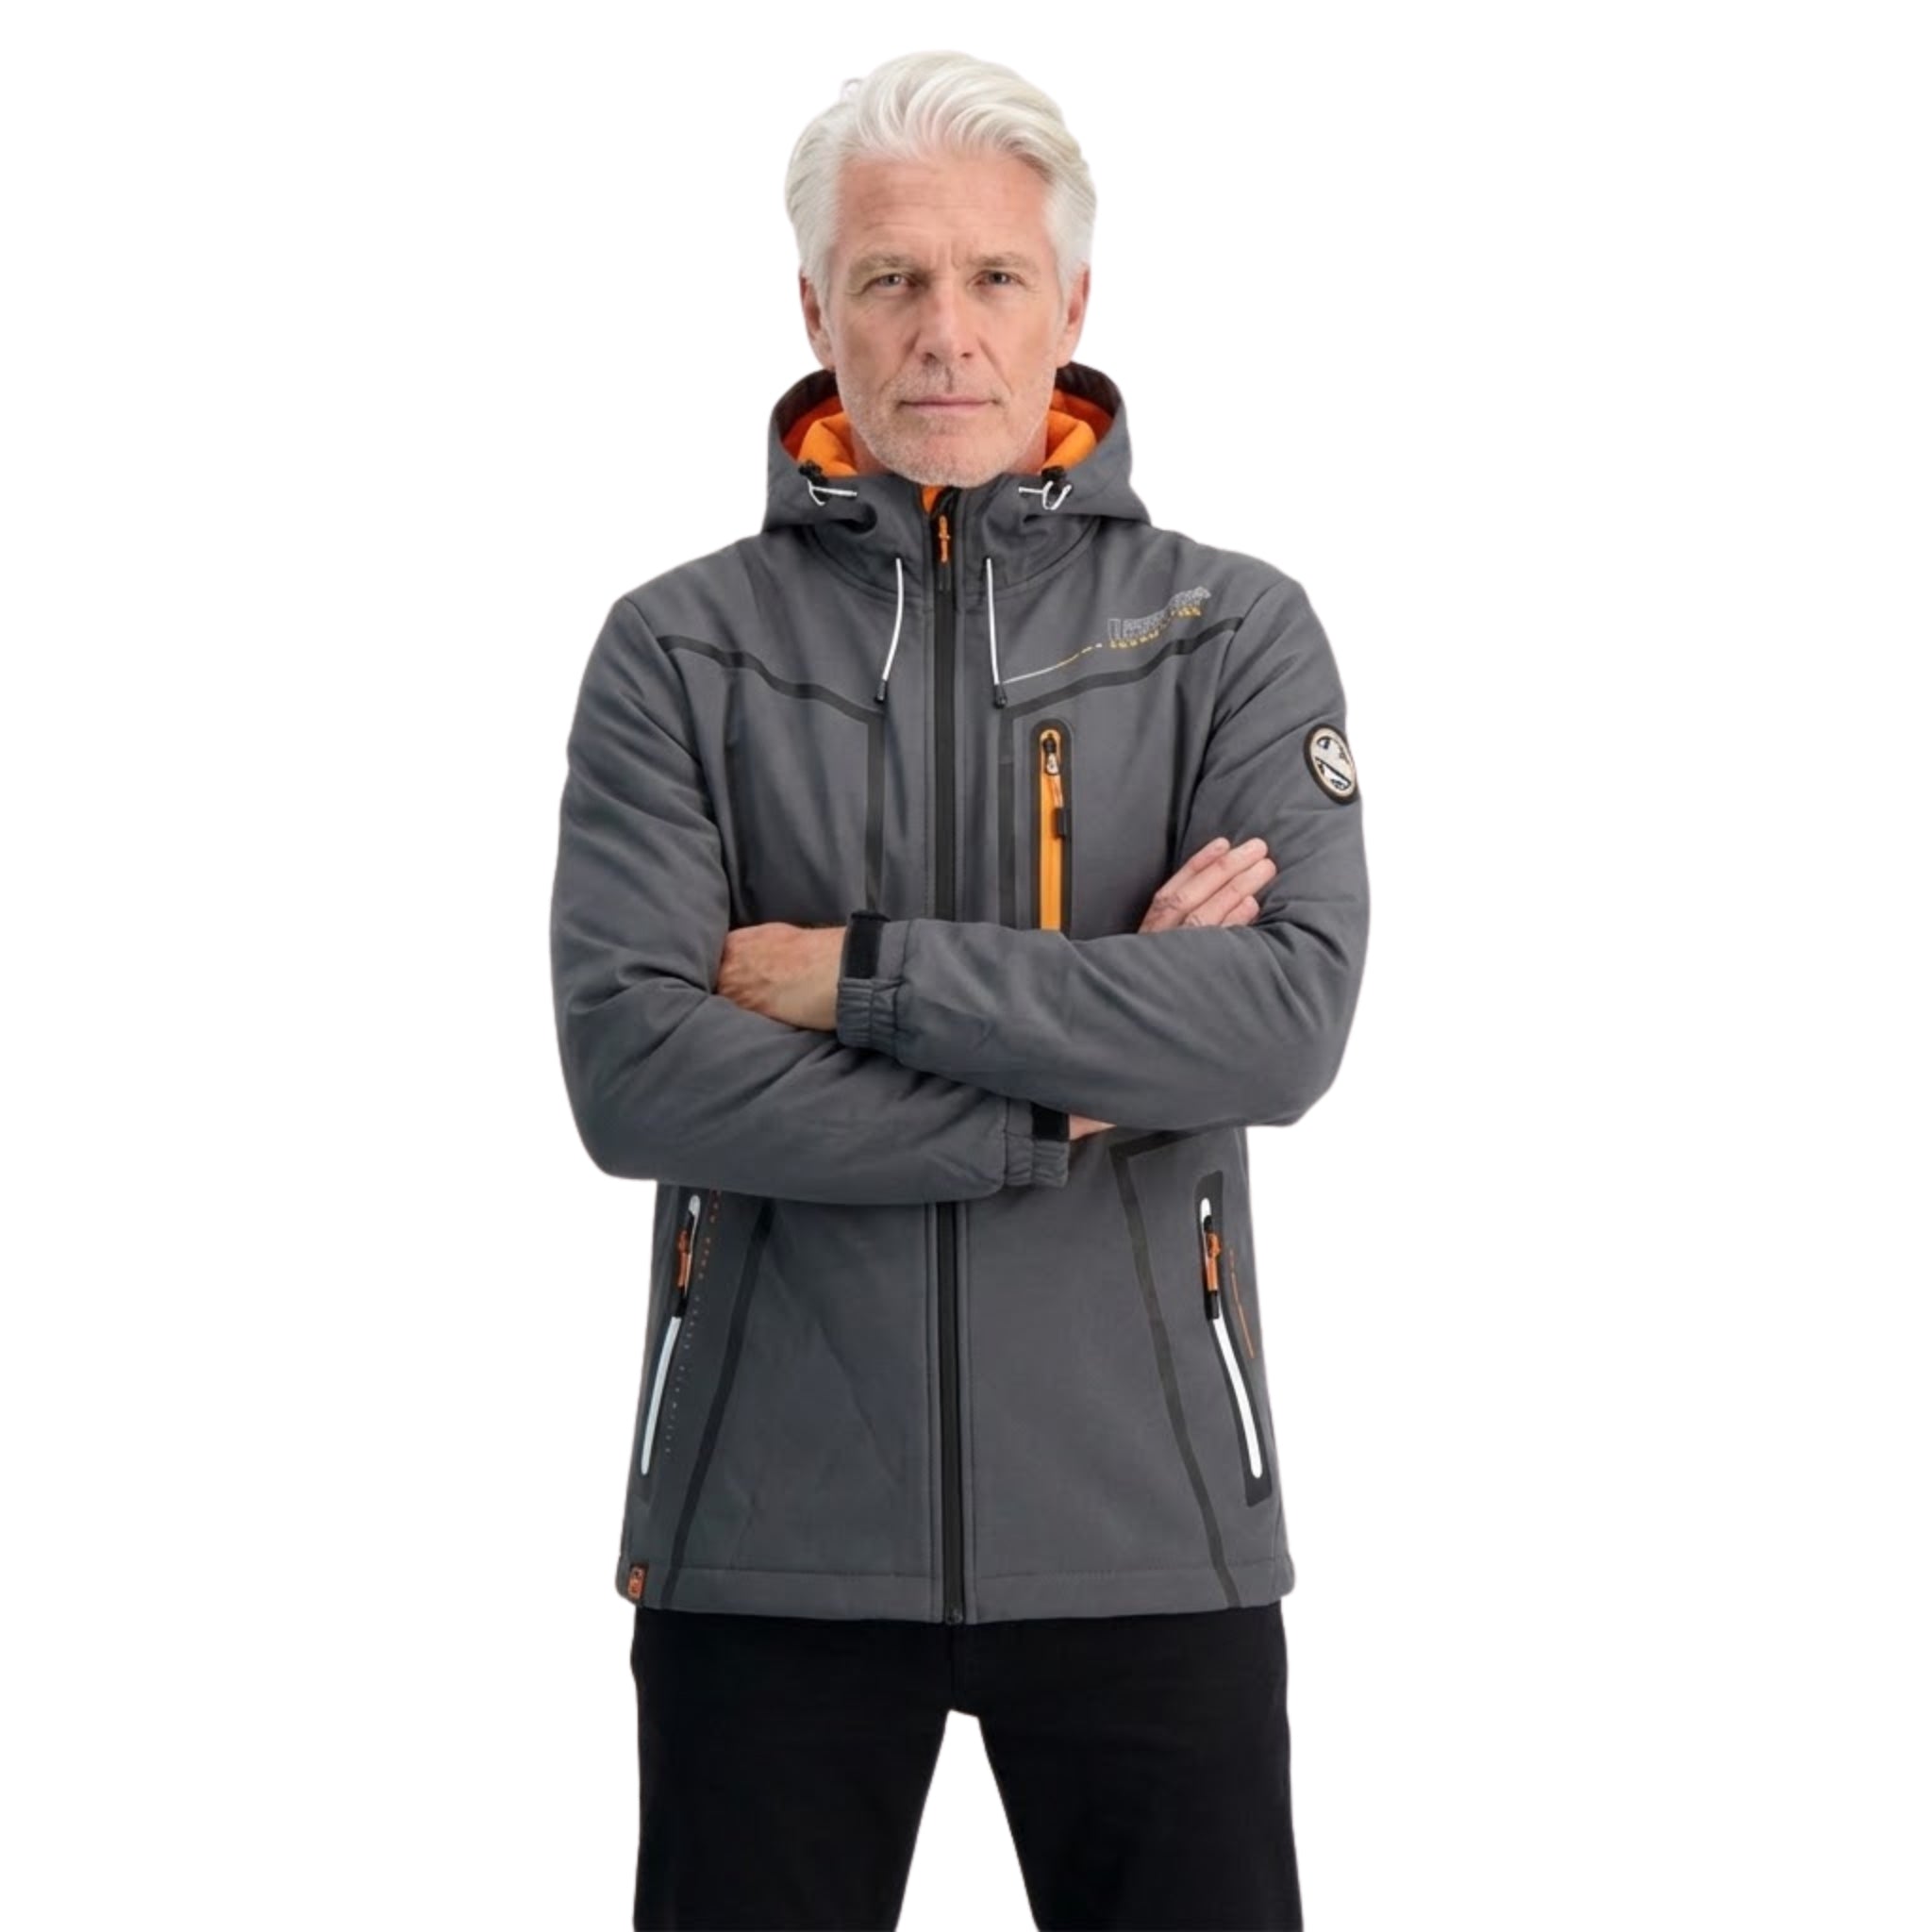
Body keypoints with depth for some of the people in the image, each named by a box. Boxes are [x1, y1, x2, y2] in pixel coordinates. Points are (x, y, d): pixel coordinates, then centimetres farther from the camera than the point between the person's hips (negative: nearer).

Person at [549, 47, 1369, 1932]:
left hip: (1146, 1514, 0)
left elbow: (1291, 1016, -12)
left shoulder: (1235, 632, 3)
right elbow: (630, 1067, -10)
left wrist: (859, 975, -14)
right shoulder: (682, 646, 2)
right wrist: (1065, 1103, -12)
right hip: (768, 1524, 0)